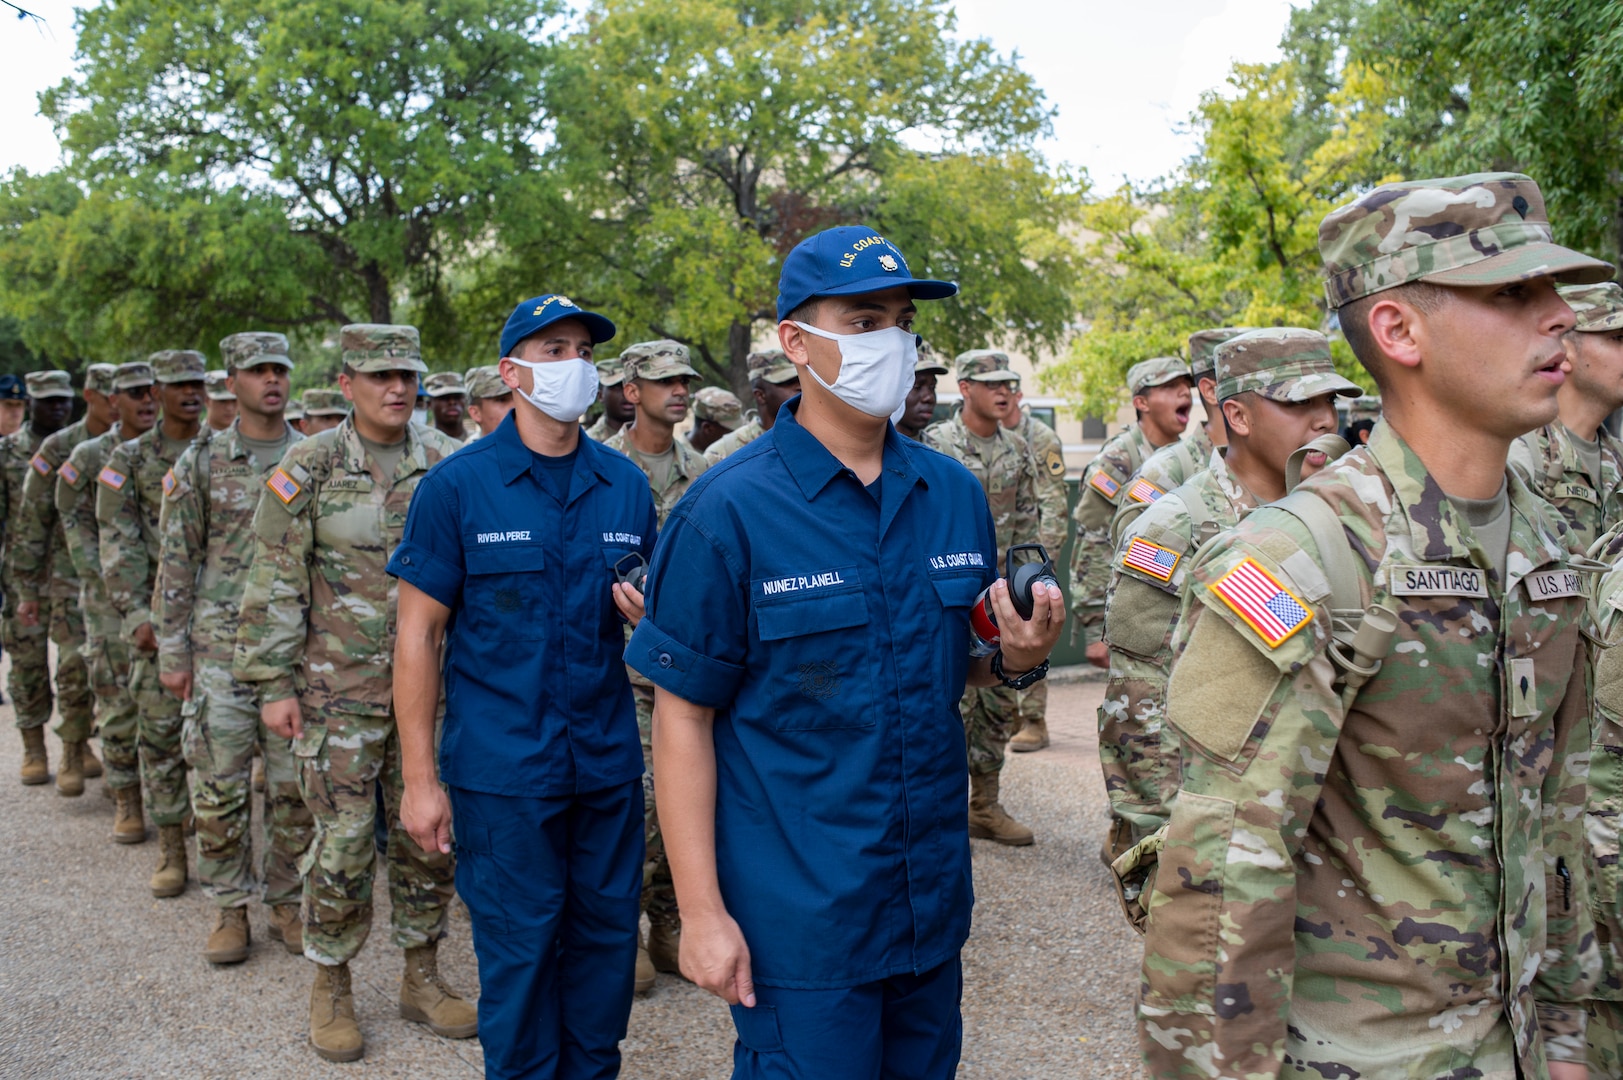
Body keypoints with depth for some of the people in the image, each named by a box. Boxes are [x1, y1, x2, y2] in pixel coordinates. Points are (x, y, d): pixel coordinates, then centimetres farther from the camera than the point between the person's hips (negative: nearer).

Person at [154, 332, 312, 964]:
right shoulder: (201, 463, 1)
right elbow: (176, 563, 2)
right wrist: (172, 654, -1)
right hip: (222, 647, -1)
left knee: (294, 787, 6)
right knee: (220, 787, 2)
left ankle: (285, 901, 20)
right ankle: (229, 906, 17)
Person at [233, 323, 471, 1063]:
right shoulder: (308, 469, -4)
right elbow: (274, 585, -3)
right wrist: (274, 685, -6)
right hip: (339, 690, -3)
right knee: (343, 843, 1)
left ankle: (421, 978, 26)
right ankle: (331, 988, 20)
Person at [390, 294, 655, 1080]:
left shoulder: (625, 484, 5)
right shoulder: (458, 485, -6)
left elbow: (655, 608, 15)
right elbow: (419, 633, -5)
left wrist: (653, 615, -10)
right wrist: (420, 778, -8)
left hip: (608, 761, 4)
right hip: (504, 769, -4)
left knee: (606, 938, 13)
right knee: (518, 951, 7)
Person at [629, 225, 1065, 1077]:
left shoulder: (954, 493, 3)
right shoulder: (730, 510, -13)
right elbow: (683, 720, -11)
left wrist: (1019, 659, -8)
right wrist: (701, 911, -13)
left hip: (933, 901, 6)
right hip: (797, 916, -5)